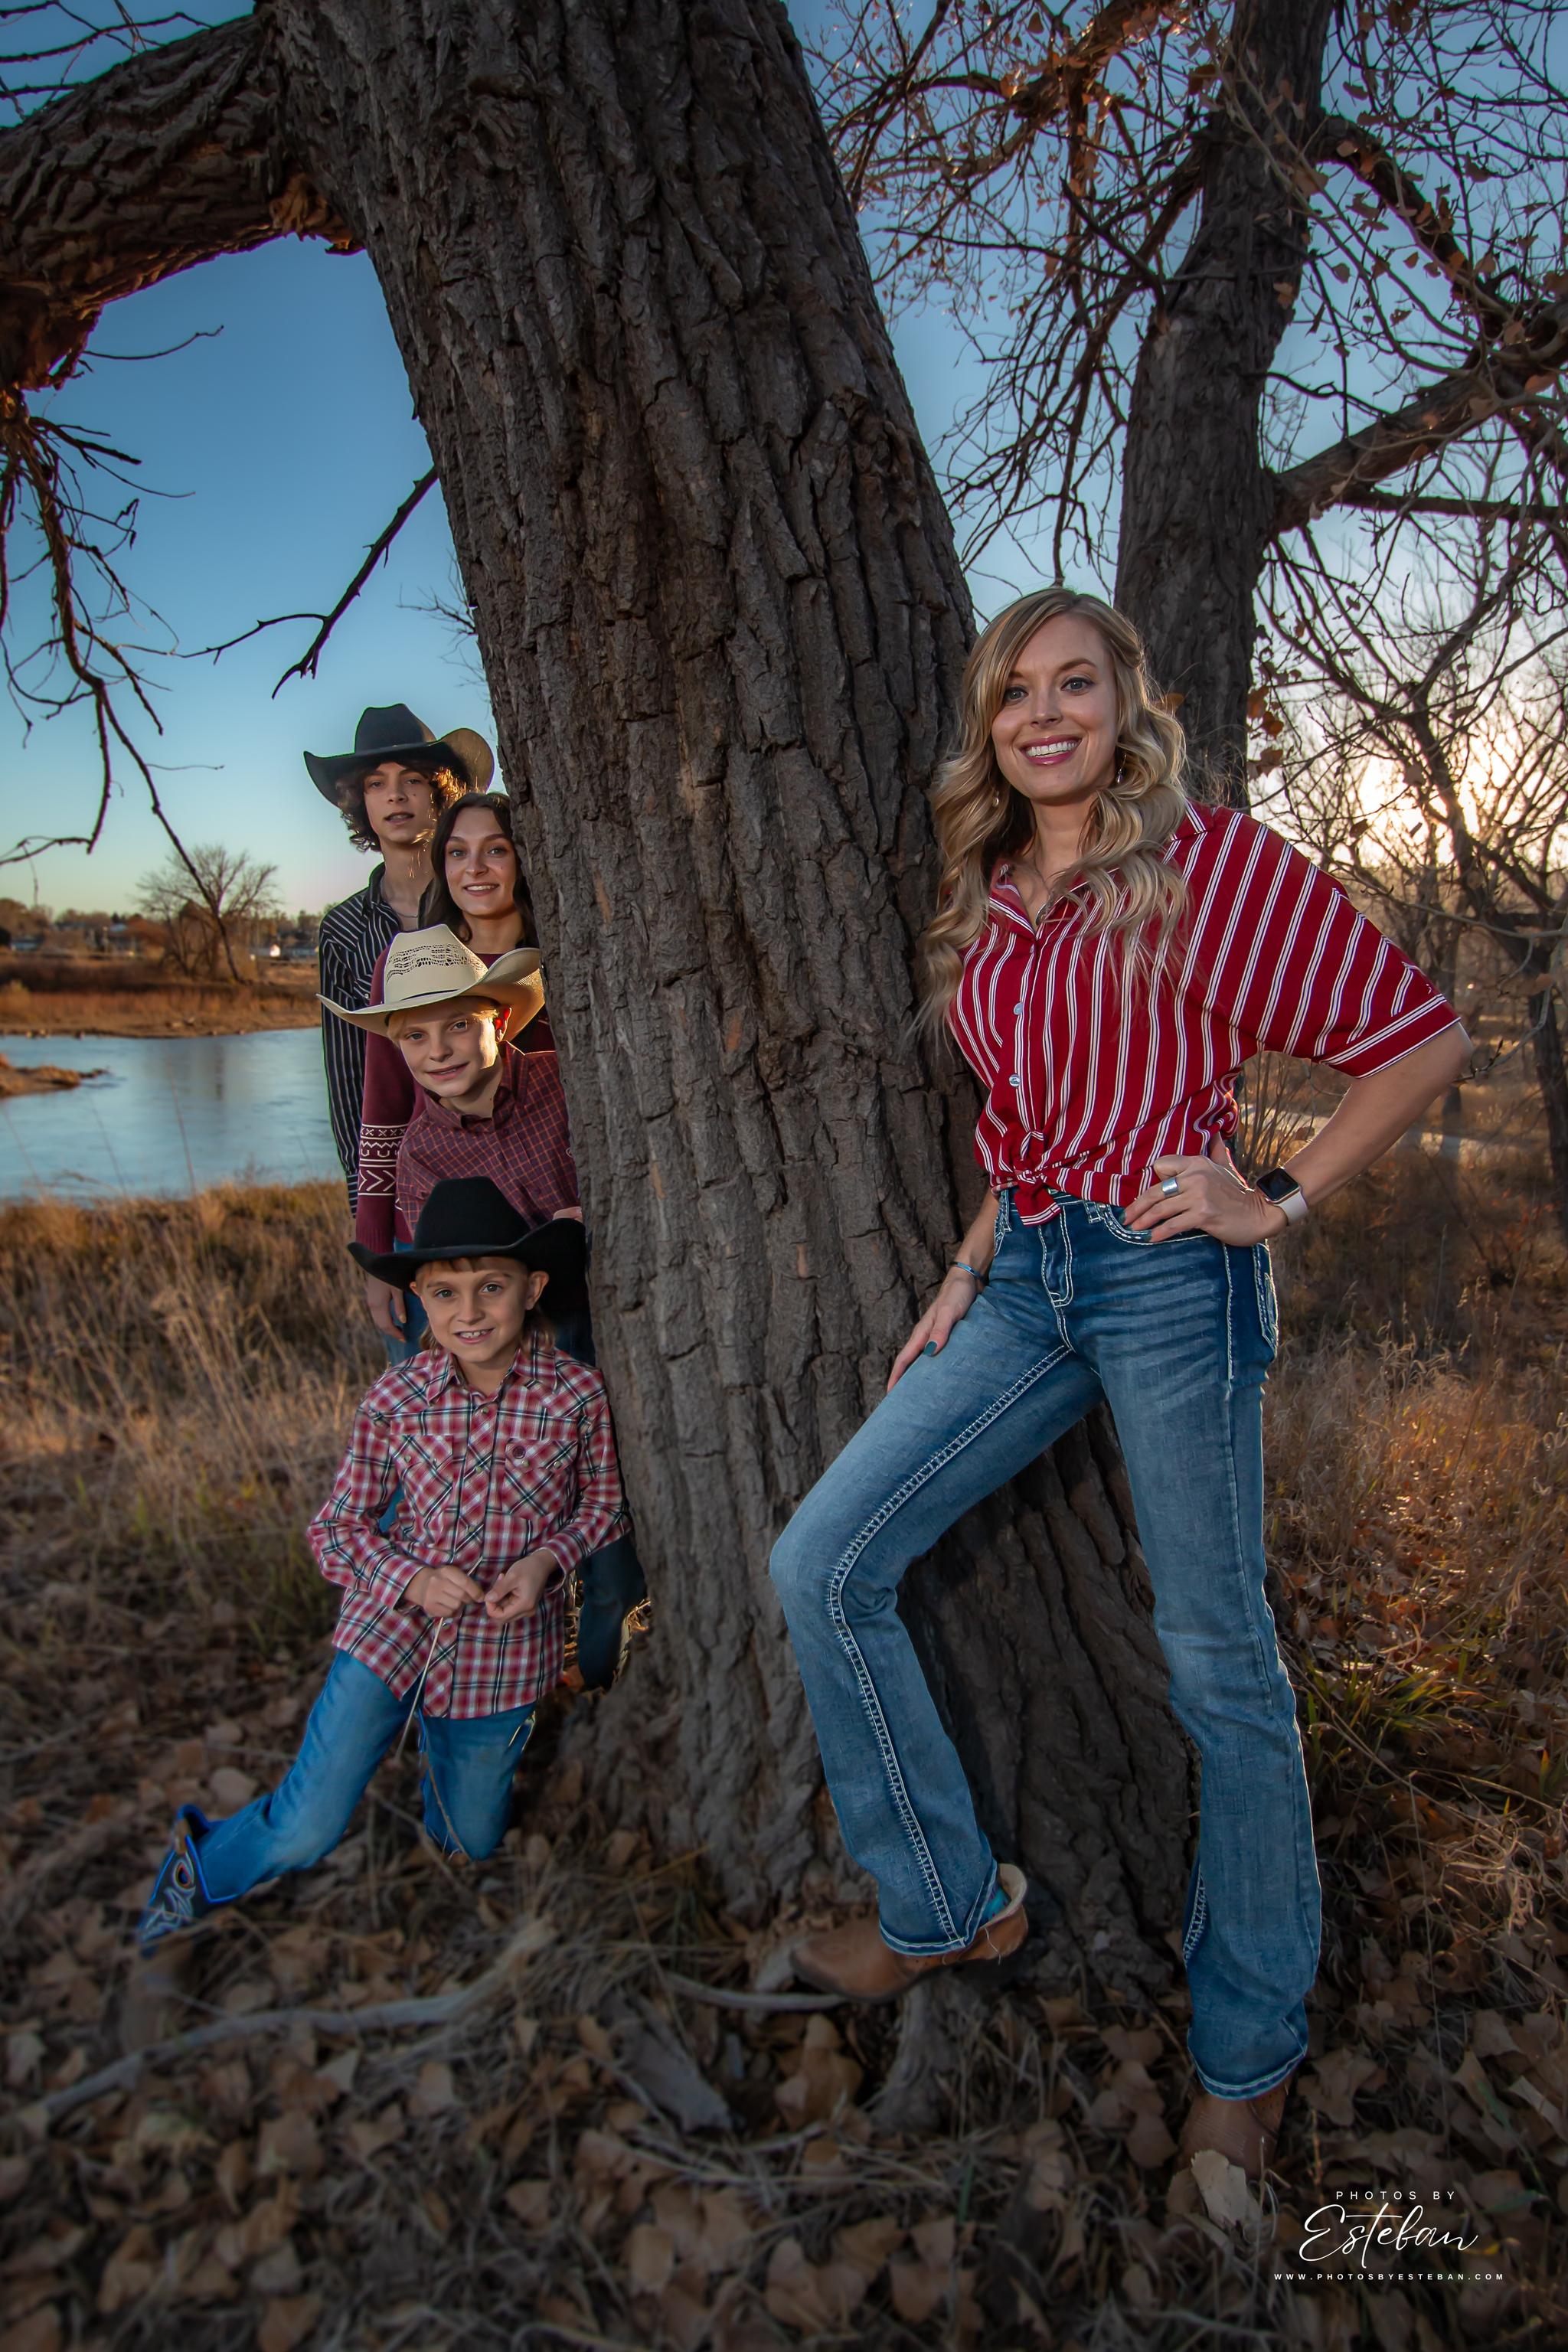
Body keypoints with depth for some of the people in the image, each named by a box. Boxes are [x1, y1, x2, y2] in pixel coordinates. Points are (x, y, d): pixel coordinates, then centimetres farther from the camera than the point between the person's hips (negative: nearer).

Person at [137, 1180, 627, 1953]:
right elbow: (336, 1526, -1)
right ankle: (203, 1866, 30)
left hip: (502, 1652, 1)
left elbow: (603, 1502, 2)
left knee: (468, 1845, 18)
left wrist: (549, 1558, -17)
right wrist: (412, 1579, -19)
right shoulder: (394, 1397, -12)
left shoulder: (576, 1391, -14)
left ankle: (444, 1746, 50)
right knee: (303, 1835, -5)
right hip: (390, 1631, -1)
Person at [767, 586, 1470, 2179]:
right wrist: (969, 1271, 11)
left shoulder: (1212, 861, -5)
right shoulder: (988, 903, 13)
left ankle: (1248, 2046, 30)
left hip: (1170, 1279, -6)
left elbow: (1420, 1038, -2)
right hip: (1026, 1279, 7)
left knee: (1218, 1664, 6)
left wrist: (1282, 1203, -9)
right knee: (823, 1561, -1)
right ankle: (946, 1906, 19)